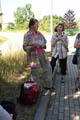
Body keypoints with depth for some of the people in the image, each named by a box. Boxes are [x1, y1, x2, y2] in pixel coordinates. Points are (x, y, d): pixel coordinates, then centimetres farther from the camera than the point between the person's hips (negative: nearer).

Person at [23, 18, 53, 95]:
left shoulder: (39, 33, 5)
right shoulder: (27, 35, -11)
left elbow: (44, 41, 16)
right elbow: (25, 48, -11)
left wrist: (43, 45, -7)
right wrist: (34, 46, -26)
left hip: (42, 55, 6)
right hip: (33, 57, -6)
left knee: (48, 69, 7)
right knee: (35, 74, 5)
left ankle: (47, 87, 25)